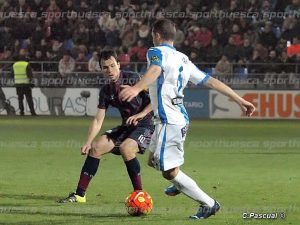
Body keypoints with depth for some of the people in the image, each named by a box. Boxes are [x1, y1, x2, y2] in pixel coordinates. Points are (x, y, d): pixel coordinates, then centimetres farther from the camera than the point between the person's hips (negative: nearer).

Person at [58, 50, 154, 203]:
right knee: (96, 148, 1)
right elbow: (98, 120, 5)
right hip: (126, 127, 7)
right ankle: (79, 194, 7)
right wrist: (88, 142, -6)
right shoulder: (106, 91, 5)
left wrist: (140, 115, -23)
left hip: (146, 125, -7)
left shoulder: (132, 79, -15)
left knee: (125, 148, -33)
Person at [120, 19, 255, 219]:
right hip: (180, 118, 9)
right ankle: (180, 184, 50)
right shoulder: (183, 59, 18)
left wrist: (137, 88, -49)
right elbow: (212, 81, 16)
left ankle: (209, 204, -2)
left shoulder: (157, 52, -5)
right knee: (155, 161, 28)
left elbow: (155, 70, -30)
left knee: (169, 172, -5)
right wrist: (239, 100, 19)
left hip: (169, 120, -9)